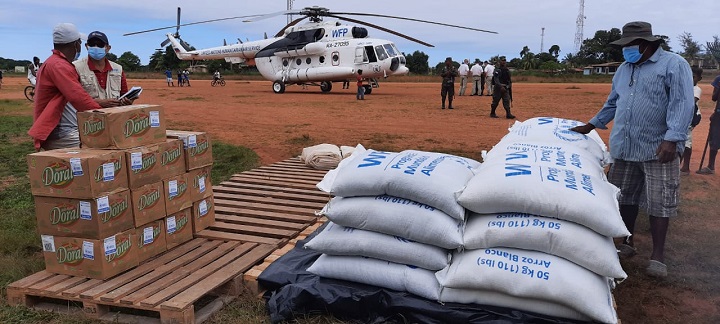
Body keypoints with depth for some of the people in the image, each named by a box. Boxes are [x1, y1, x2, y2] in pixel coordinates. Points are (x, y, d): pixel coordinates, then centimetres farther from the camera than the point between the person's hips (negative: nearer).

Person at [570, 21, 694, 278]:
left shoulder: (674, 65, -5)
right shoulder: (624, 69, 15)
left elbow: (682, 104, -14)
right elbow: (613, 103, 25)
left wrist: (672, 139, -25)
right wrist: (591, 125, 23)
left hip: (658, 150, -6)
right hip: (623, 148, 6)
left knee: (659, 203, -1)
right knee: (625, 199, 11)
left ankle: (657, 256, 7)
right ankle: (627, 244, 25)